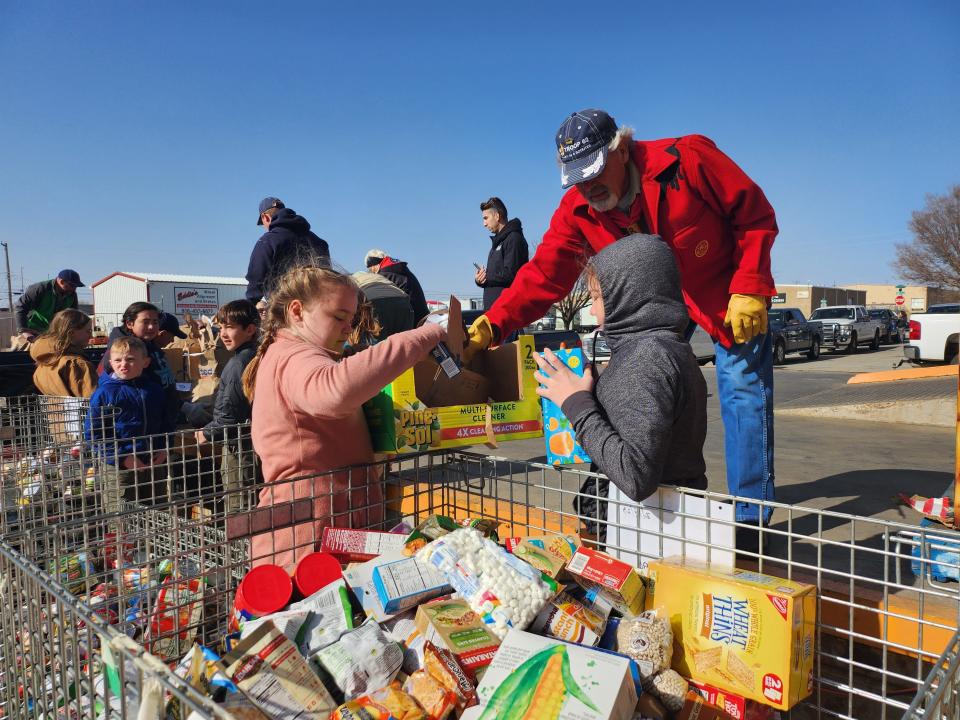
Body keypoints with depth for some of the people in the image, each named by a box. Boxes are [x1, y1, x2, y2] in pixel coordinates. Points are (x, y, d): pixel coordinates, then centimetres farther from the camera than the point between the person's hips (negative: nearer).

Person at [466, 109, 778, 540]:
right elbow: (543, 275, -23)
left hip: (725, 289, -3)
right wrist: (491, 325, -36)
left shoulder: (689, 159, -29)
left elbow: (756, 217, -19)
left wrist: (748, 289, -26)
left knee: (742, 390, -6)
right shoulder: (576, 210, -17)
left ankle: (750, 514, 6)